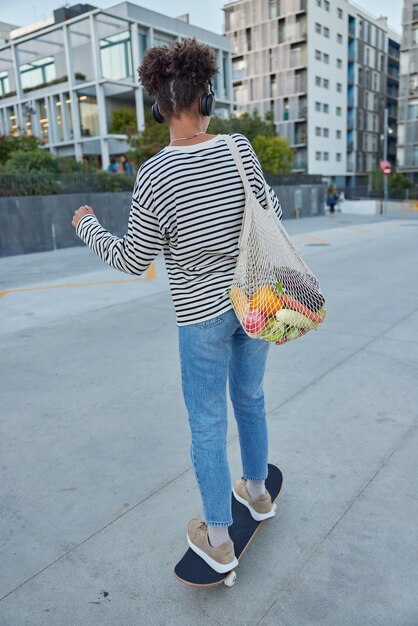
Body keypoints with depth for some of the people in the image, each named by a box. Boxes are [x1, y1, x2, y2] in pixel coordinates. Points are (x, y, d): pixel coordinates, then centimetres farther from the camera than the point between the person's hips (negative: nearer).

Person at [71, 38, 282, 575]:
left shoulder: (154, 176, -19)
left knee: (207, 424, 11)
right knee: (249, 398, 24)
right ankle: (257, 490, 46)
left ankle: (218, 540, 27)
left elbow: (132, 260, -10)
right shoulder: (240, 149, -8)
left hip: (202, 316, -4)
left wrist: (87, 225, 7)